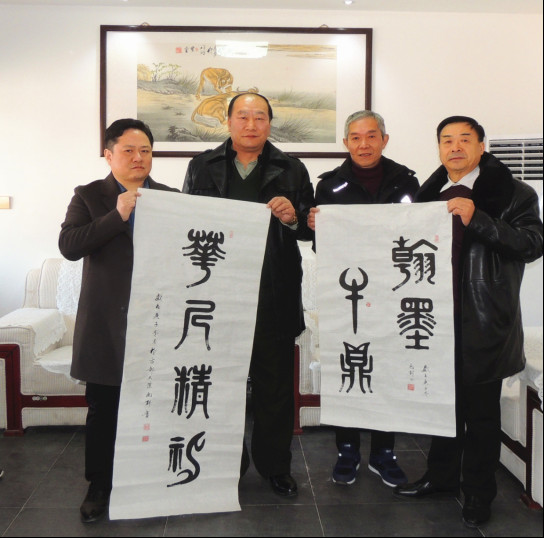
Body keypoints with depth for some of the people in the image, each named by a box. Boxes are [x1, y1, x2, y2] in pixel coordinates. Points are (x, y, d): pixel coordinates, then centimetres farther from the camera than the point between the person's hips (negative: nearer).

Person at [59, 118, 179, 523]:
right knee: (102, 409, 8)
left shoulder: (170, 198, 8)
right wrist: (117, 215, -18)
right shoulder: (88, 197, 5)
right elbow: (68, 246, -11)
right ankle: (99, 486, 24)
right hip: (106, 323, -1)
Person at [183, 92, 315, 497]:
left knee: (275, 384, 7)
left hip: (275, 297, 0)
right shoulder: (203, 167, 11)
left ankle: (275, 465, 24)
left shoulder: (292, 171, 8)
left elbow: (312, 229, 7)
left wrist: (293, 217, -12)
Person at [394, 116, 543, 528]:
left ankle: (479, 492, 24)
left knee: (481, 411, 7)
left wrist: (477, 219, -25)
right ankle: (442, 475, 36)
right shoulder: (430, 193, 12)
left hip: (482, 320, -5)